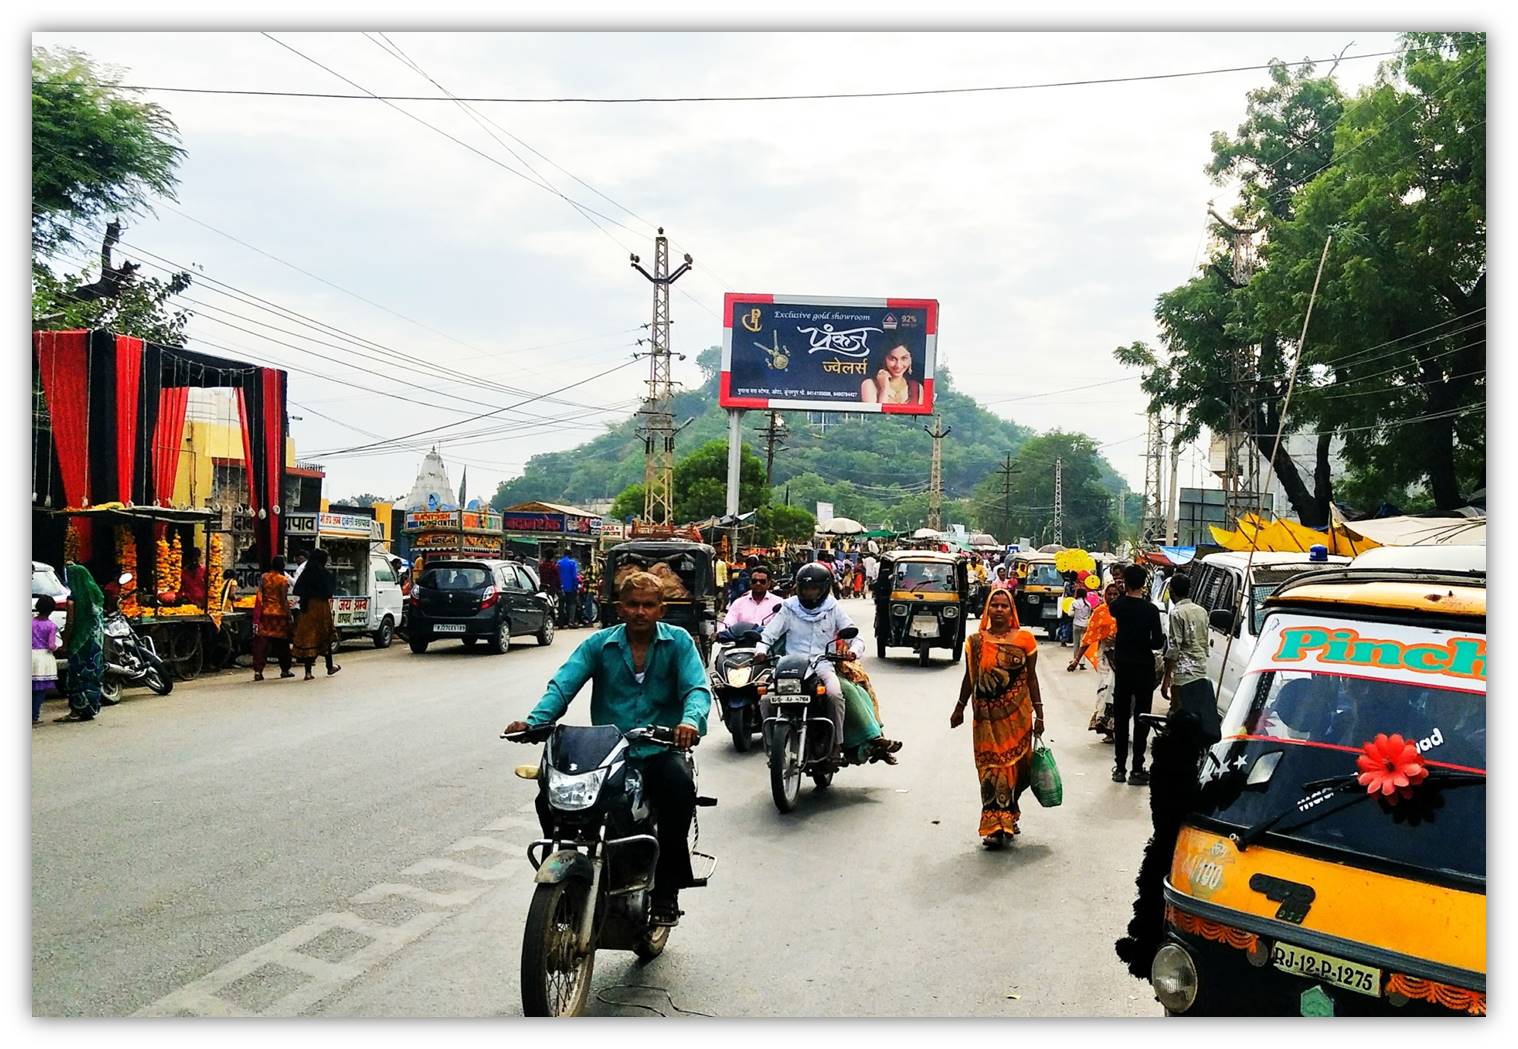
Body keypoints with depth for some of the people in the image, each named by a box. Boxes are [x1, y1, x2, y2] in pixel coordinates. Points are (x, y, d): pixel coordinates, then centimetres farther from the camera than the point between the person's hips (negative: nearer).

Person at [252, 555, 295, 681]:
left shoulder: (263, 577, 3)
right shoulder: (283, 580, -8)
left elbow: (259, 596, 4)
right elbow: (284, 599, -9)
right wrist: (288, 613, -1)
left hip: (265, 612, 3)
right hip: (279, 613, -3)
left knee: (262, 641, 1)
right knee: (282, 642, 10)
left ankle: (258, 670, -7)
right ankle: (285, 670, 20)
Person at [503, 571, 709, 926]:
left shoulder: (677, 641, 4)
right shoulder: (599, 643, 6)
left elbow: (697, 688, -9)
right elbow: (563, 684, -6)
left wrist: (691, 720, -33)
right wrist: (534, 721, -25)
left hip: (658, 751, -2)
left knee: (680, 786, -34)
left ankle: (666, 890, -17)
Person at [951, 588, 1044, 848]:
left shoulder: (1025, 640, 1)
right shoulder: (975, 641, 3)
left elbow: (1031, 678, 3)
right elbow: (969, 678, 12)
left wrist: (1039, 714, 2)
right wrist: (960, 708, 17)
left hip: (1017, 714, 0)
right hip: (986, 716, 0)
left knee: (1014, 766, 5)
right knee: (991, 768, -1)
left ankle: (1008, 818, 24)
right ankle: (995, 827, 4)